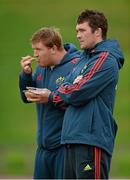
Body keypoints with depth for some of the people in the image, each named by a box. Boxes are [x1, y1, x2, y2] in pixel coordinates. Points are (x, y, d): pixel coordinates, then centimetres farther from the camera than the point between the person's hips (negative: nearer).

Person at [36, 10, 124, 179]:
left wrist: (51, 96, 2)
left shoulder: (105, 60, -9)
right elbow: (67, 87, 15)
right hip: (72, 139, 9)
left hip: (92, 139, -9)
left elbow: (78, 94, -16)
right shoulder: (84, 58, 20)